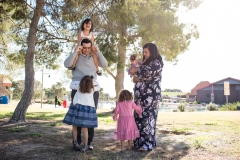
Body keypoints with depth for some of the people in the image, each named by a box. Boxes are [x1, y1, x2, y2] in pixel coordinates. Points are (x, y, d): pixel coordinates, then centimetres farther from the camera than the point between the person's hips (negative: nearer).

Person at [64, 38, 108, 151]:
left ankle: (89, 142, 10)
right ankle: (77, 141, 10)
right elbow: (66, 64, -9)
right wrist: (75, 52, -13)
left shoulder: (94, 58, 15)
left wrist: (98, 52, -3)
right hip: (78, 88, -2)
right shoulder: (76, 57, 9)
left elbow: (105, 64, 2)